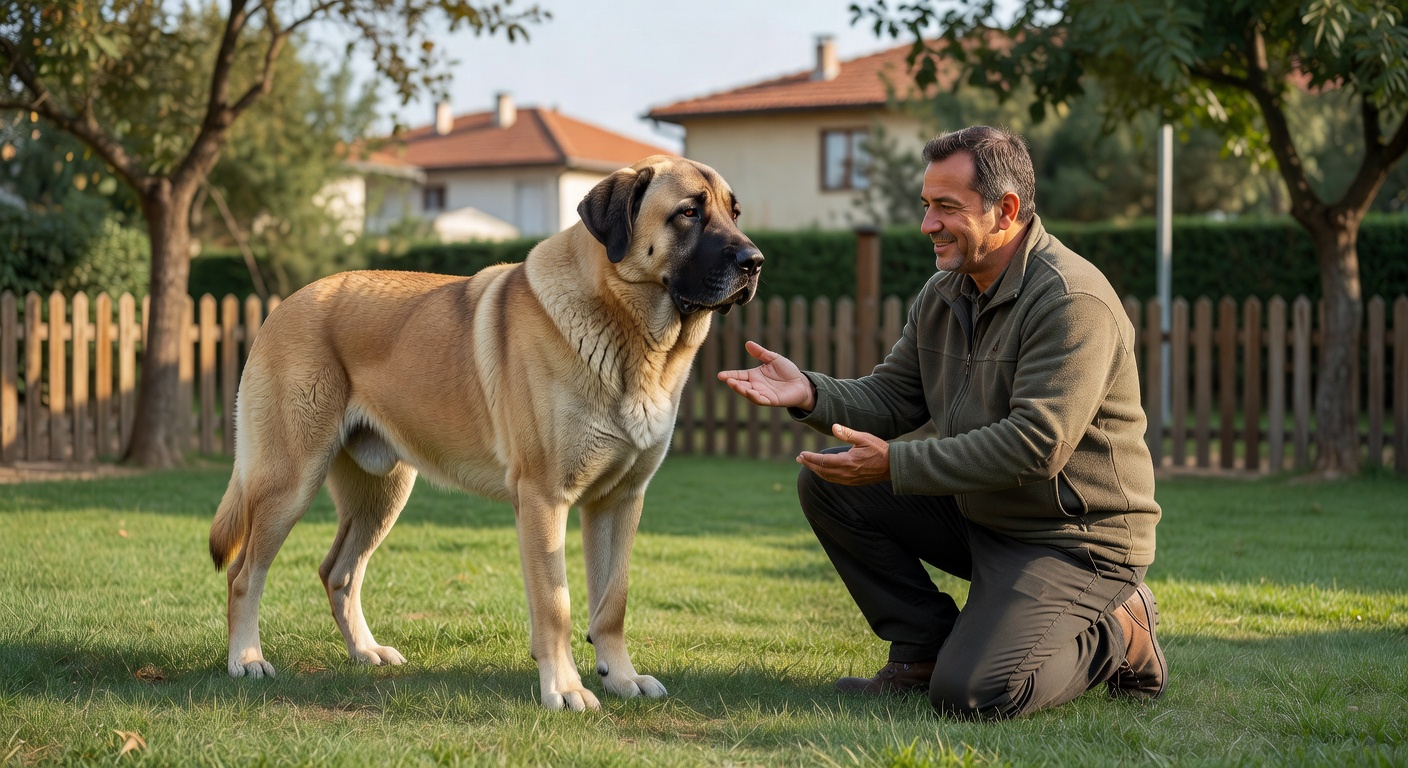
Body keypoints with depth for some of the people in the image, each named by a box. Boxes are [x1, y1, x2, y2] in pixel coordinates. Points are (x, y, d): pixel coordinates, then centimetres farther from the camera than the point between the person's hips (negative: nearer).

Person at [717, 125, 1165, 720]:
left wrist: (896, 465, -28)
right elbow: (891, 397, 8)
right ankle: (924, 651, 5)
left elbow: (1037, 445, -29)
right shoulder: (943, 294, 6)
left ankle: (1116, 634, 3)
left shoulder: (1072, 300, -22)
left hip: (1076, 537, -8)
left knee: (970, 694, -24)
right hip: (977, 515, 9)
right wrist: (809, 393, -13)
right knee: (828, 483, -2)